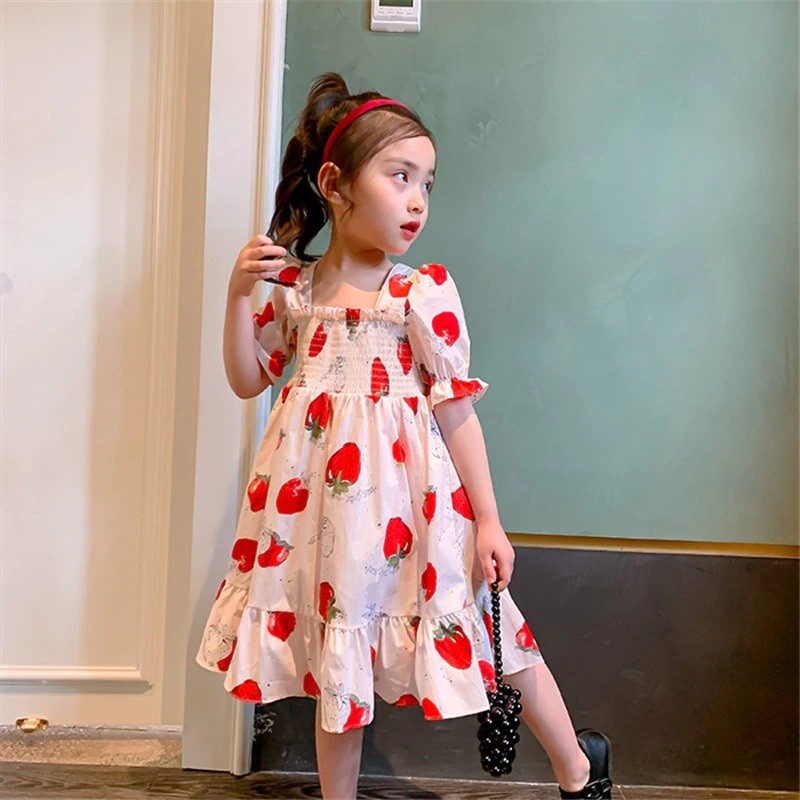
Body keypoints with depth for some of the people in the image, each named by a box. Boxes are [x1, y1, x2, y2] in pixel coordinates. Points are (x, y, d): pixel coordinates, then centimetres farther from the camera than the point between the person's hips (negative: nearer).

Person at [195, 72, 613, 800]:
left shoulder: (424, 293, -7)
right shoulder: (292, 288, 3)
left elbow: (456, 409, -5)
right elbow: (248, 381, 11)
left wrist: (488, 522, -5)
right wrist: (238, 294, -3)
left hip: (401, 501, -2)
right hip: (319, 507, 3)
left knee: (494, 639, 7)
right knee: (334, 665, 14)